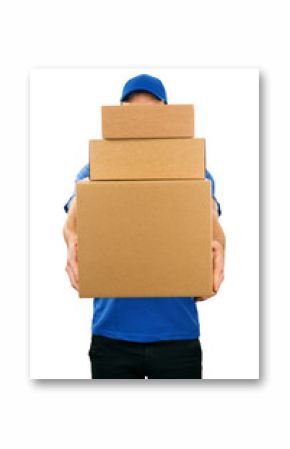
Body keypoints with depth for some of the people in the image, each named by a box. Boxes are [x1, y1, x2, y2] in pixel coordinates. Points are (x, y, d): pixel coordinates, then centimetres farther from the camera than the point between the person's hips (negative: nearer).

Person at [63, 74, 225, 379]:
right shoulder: (95, 170, 6)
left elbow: (209, 216, -10)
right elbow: (75, 213, -11)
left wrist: (217, 246, -35)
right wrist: (72, 240, -36)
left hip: (177, 329, 0)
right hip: (112, 328, 0)